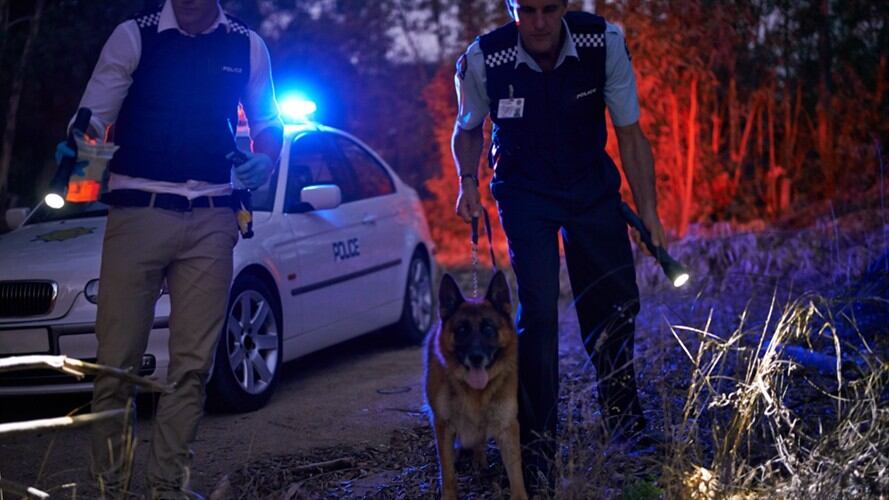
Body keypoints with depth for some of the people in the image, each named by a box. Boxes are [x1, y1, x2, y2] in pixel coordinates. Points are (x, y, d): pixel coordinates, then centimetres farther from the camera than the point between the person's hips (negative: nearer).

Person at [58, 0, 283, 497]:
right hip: (138, 210, -2)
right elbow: (93, 116, 0)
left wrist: (264, 162, -2)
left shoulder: (248, 46, 9)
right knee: (118, 358, -5)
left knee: (194, 362, 1)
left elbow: (268, 124, 20)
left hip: (210, 221, 2)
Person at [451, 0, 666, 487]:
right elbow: (467, 128, 1)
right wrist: (468, 180, -16)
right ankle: (536, 447, -5)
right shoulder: (483, 60, -21)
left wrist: (648, 213, -11)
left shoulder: (604, 44, -20)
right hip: (525, 195, -2)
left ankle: (623, 420, 33)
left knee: (615, 305, 8)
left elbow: (630, 134, -9)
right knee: (538, 311, -15)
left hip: (592, 187, 2)